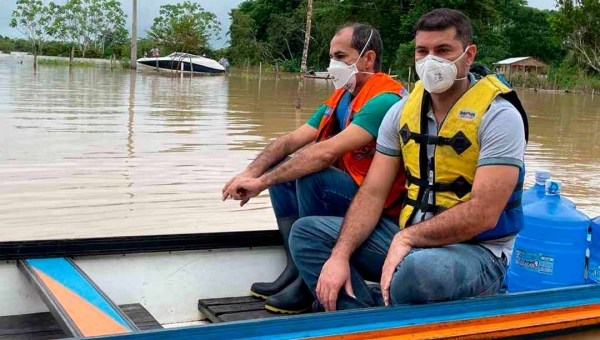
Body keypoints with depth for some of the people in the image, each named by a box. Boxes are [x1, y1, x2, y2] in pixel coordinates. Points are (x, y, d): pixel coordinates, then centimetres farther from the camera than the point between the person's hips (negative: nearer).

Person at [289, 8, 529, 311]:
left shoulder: (498, 115, -14)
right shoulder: (403, 111, 4)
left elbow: (483, 214, -22)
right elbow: (373, 193, 0)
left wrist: (407, 237, -21)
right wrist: (340, 255, -14)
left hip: (476, 251, -6)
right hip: (410, 241, 6)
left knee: (418, 270, -41)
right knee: (307, 232, -3)